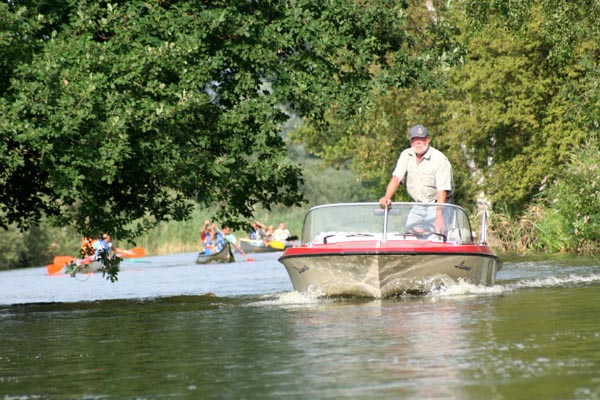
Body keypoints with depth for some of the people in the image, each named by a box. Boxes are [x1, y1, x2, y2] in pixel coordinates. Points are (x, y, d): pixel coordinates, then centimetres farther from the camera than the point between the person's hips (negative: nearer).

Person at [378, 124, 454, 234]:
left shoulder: (439, 159, -16)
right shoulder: (406, 155, 1)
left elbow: (442, 190, -21)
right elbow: (396, 178, -4)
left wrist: (439, 217, -31)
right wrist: (387, 197, -23)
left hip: (435, 206, -5)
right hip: (417, 206, 5)